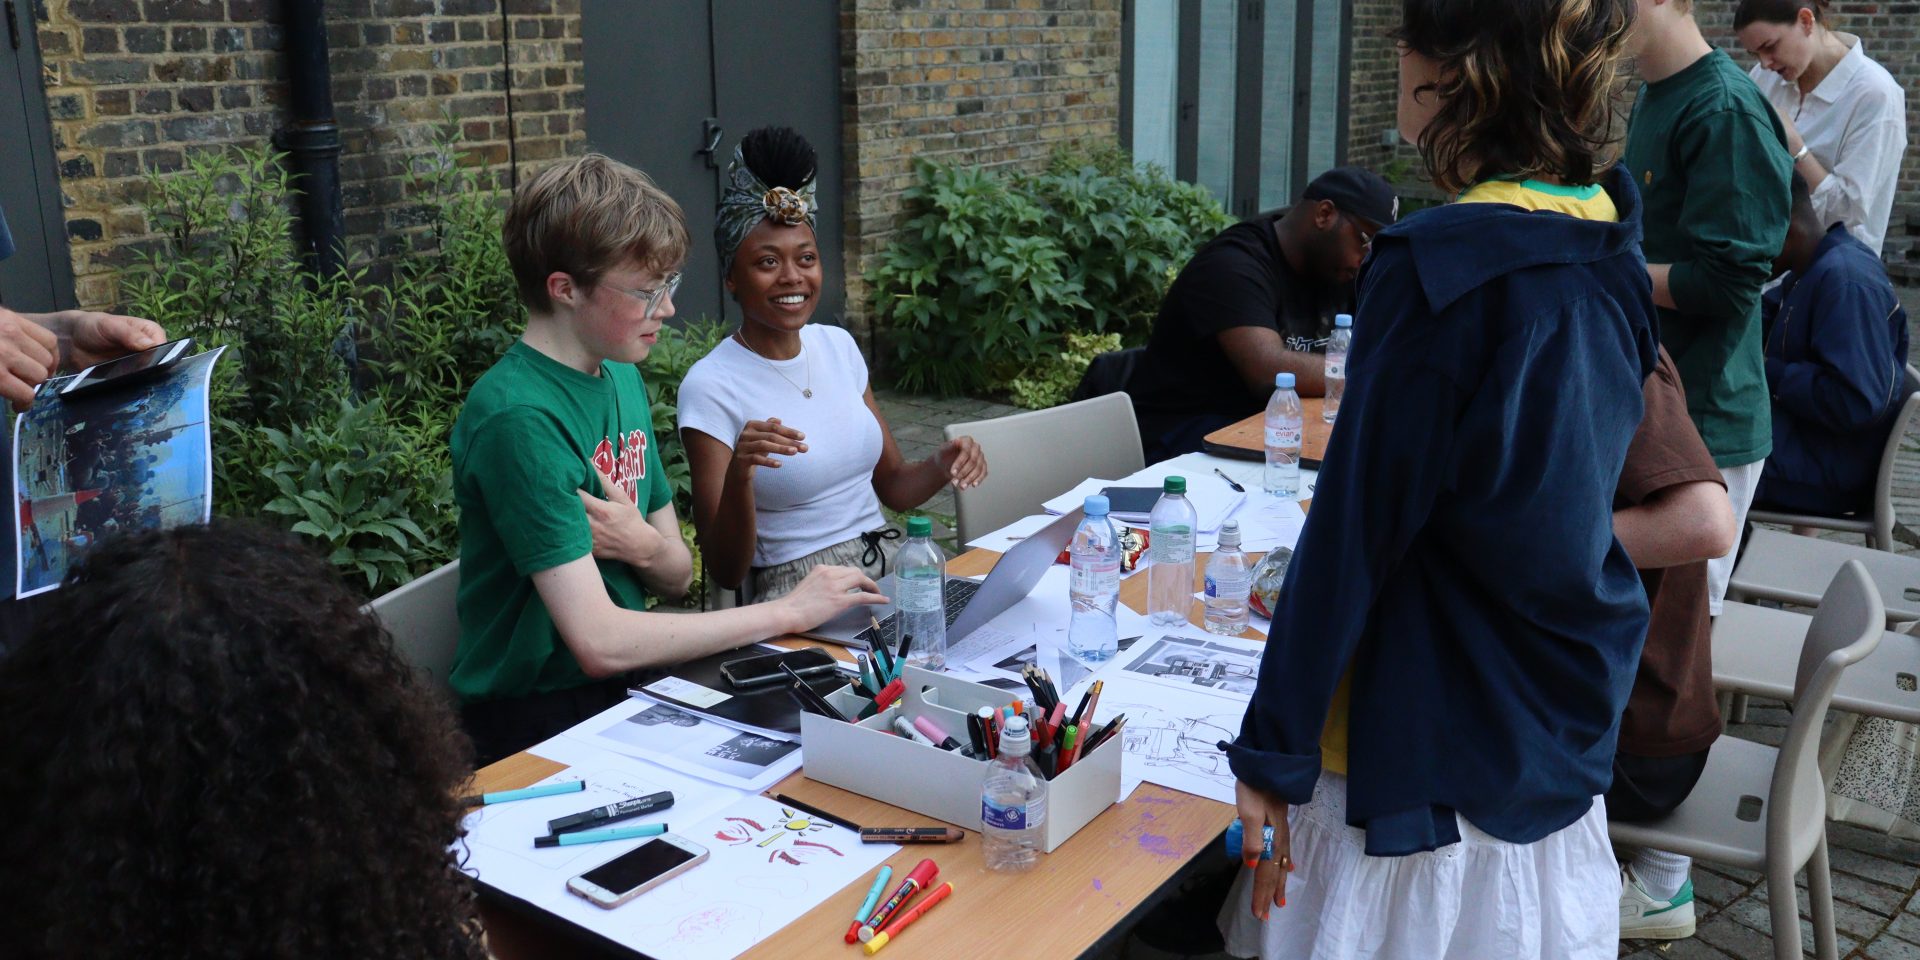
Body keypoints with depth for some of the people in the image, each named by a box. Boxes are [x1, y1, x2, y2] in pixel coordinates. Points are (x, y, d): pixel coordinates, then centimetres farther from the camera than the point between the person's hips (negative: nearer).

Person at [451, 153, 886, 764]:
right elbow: (599, 642, -25)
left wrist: (647, 547, -15)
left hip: (619, 690, 8)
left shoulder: (621, 376, 7)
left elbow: (678, 576, 9)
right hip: (539, 720, -7)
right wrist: (788, 611, -20)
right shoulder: (519, 417, -20)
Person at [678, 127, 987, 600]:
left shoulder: (838, 345, 8)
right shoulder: (710, 386, -11)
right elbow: (726, 572, -12)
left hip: (892, 571, 6)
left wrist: (941, 466, -6)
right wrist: (740, 475, -30)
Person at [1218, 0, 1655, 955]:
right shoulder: (1609, 245, 1)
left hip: (1432, 744, -7)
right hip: (1566, 727, 8)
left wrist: (1271, 748, -12)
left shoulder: (1436, 266, -22)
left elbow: (1356, 527, -20)